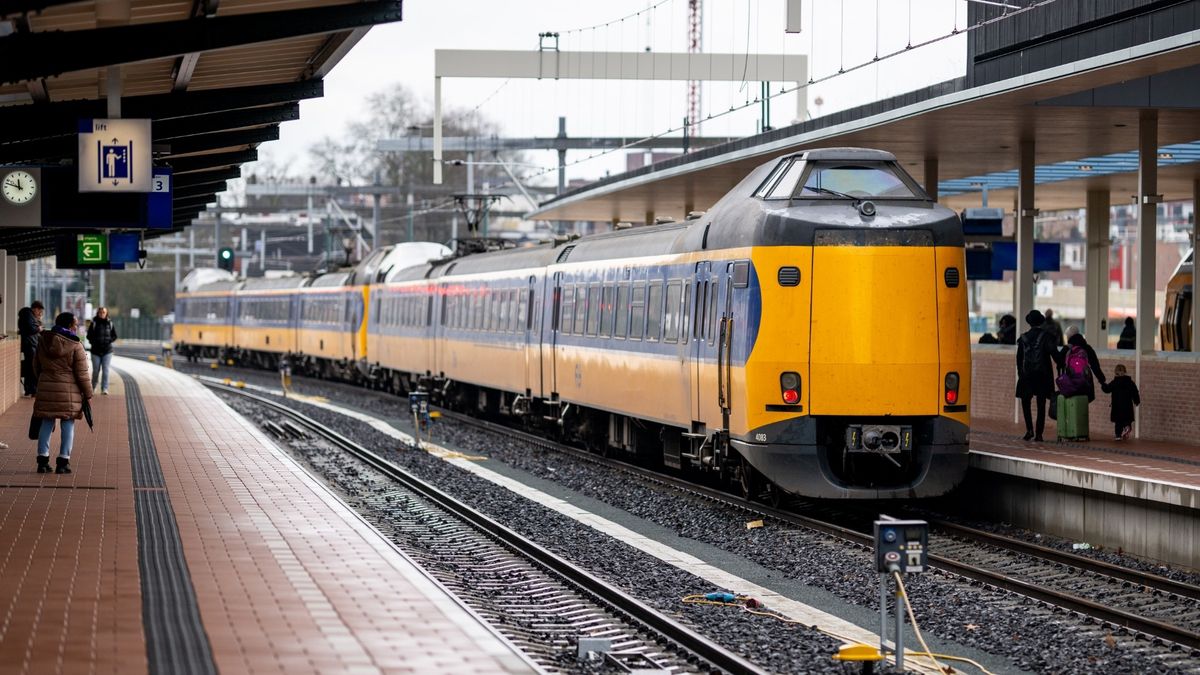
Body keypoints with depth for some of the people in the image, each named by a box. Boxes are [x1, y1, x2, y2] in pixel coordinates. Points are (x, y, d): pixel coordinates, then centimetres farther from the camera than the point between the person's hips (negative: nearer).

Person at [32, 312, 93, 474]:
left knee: (47, 423, 10)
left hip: (46, 388, 5)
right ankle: (63, 462, 2)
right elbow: (82, 373, -9)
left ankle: (42, 460, 9)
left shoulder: (43, 342, 5)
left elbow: (36, 367, 15)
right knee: (68, 424, 4)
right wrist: (88, 394, 1)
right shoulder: (75, 346, -11)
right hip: (68, 390, -4)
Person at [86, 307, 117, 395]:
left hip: (107, 351, 1)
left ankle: (104, 389, -11)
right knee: (95, 370, 5)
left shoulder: (110, 324, 4)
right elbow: (89, 336, 3)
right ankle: (93, 387, 25)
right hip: (96, 351, -1)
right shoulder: (94, 323, 0)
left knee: (106, 370, -9)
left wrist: (109, 341, -2)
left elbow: (114, 336, 10)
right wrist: (94, 342, -8)